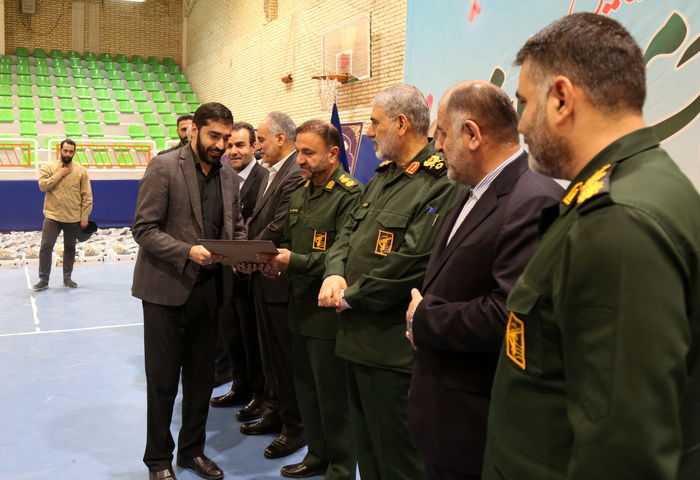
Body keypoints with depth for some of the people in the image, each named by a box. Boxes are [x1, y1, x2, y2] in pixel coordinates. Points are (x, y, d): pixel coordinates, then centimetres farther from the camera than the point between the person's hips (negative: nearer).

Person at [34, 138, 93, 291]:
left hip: (73, 218, 1)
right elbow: (43, 185, -15)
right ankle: (43, 280, 7)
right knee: (45, 247, -3)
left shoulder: (81, 170, -2)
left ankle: (67, 277, 26)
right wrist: (61, 174, -16)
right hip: (52, 216, -1)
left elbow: (87, 196, -2)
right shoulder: (48, 167, -1)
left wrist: (84, 217, -5)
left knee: (70, 248, 12)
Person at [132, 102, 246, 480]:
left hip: (208, 289, 5)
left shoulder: (229, 177, 8)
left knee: (201, 377, 14)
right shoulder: (163, 167, -10)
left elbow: (236, 228, 14)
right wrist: (187, 252, -25)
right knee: (163, 379, 7)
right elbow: (144, 229, -13)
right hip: (166, 289, -5)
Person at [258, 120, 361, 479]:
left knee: (332, 396, 5)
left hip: (328, 312, -8)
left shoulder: (350, 195, -14)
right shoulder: (300, 193, 13)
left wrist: (295, 262, -24)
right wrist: (276, 259, -2)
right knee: (306, 389, 18)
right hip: (301, 308, 8)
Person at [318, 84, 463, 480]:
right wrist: (335, 273, -6)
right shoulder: (384, 176, 13)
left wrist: (351, 297, -15)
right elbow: (350, 232, 15)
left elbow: (412, 263, -26)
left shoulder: (441, 184, -18)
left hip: (391, 348, -9)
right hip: (359, 337, 10)